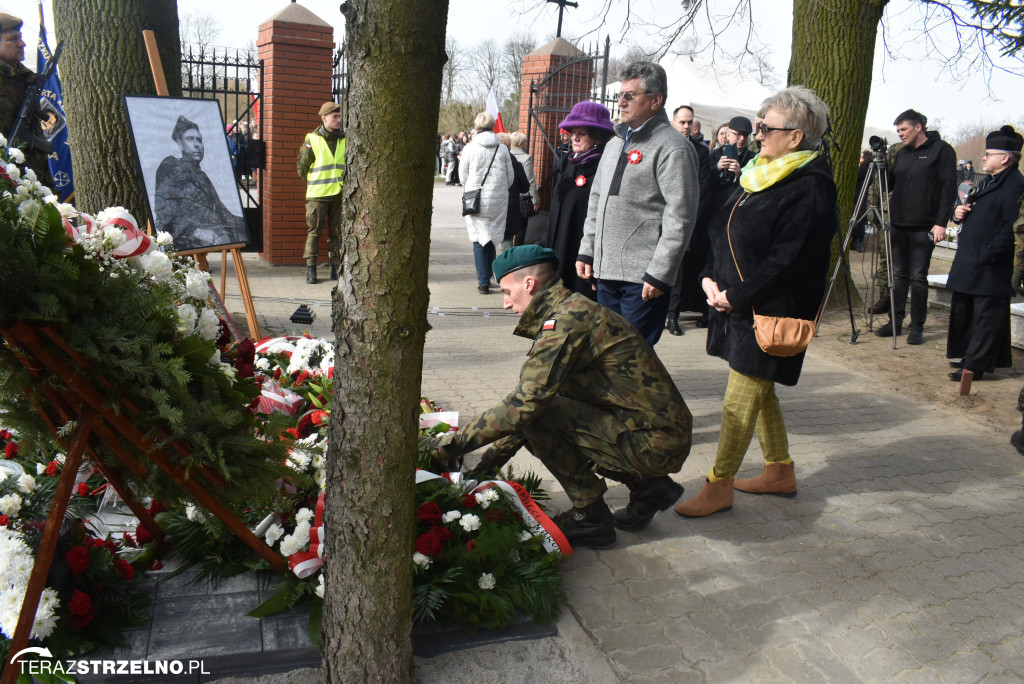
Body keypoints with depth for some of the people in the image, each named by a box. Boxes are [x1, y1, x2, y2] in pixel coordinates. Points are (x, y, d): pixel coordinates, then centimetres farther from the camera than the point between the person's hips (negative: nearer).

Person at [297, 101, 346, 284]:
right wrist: (314, 182, 9)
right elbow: (301, 166, 3)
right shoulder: (312, 140, -3)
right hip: (317, 194, -3)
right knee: (314, 232, 0)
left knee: (337, 233, 7)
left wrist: (344, 182, 11)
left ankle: (335, 268, 15)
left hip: (339, 194, 3)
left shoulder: (344, 140, 7)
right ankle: (311, 268, 7)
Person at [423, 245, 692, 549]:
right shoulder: (576, 311, 13)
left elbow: (526, 404, -23)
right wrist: (492, 457, 18)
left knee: (539, 416, -16)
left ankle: (590, 517, 0)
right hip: (662, 437, 10)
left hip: (655, 441, -10)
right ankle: (648, 487, 18)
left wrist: (455, 442, -13)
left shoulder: (566, 318, -17)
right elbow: (535, 398, 18)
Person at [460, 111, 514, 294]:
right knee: (492, 238, 14)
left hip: (476, 200, -2)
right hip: (498, 201, 2)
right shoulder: (502, 149, -1)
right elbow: (510, 176, 6)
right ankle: (486, 276, 23)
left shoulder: (470, 148, -5)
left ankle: (483, 282, -1)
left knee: (479, 240, 3)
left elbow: (463, 176, 3)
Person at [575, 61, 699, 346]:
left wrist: (659, 274, -19)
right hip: (606, 271, 8)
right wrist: (586, 251, 15)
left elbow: (680, 218, -16)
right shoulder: (615, 144, 17)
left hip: (643, 279, -8)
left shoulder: (672, 147, -10)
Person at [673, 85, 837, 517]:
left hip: (770, 313, -9)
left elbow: (786, 262, -21)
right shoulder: (763, 174, 12)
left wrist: (735, 297, -17)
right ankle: (780, 472, 32)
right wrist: (711, 278, 1)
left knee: (741, 400, -3)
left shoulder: (809, 189, -17)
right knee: (757, 392, 17)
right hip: (738, 302, 9)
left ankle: (719, 487, 8)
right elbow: (725, 230, 15)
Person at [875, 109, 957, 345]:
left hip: (924, 228, -6)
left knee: (918, 278, -3)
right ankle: (895, 322, 16)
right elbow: (890, 184, 20)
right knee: (898, 275, 8)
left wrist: (941, 223, -14)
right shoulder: (902, 154, 15)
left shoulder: (941, 150, -3)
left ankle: (917, 327, 5)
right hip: (898, 225, 6)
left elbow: (949, 188, -8)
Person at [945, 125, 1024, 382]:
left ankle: (975, 366, 1)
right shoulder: (989, 181, 16)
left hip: (991, 269, -10)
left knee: (987, 315, -3)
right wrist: (959, 213, 5)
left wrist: (986, 255, -22)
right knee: (963, 311, 17)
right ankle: (969, 356, 29)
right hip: (970, 264, 10)